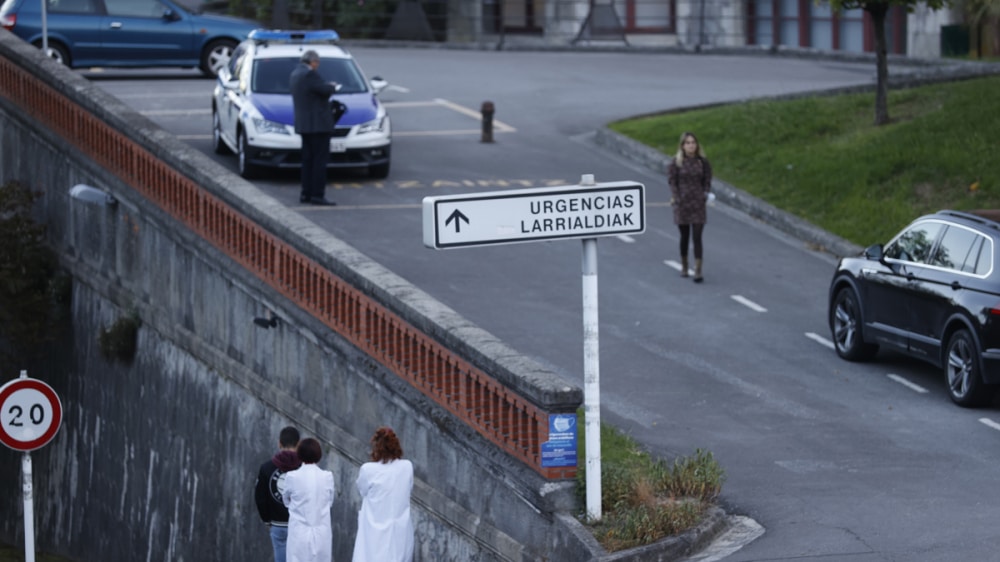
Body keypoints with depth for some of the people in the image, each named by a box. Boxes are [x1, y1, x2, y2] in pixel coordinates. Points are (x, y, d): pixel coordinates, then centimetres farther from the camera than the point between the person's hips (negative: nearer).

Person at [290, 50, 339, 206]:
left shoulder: (294, 74, 14)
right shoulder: (309, 74, -16)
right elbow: (326, 91, -17)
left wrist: (328, 86, 14)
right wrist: (332, 86, 5)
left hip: (304, 124, 10)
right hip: (318, 124, -10)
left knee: (308, 160, 13)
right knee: (320, 160, -7)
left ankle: (306, 194, 14)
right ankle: (317, 195, -10)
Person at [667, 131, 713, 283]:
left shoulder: (702, 162, 2)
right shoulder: (676, 161, -3)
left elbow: (707, 181, 9)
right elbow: (672, 181, -2)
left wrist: (705, 195, -3)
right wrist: (675, 197, -11)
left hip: (698, 203, 0)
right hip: (682, 203, 0)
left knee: (697, 237, -7)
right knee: (684, 236, 11)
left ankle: (698, 271, -11)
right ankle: (684, 266, 30)